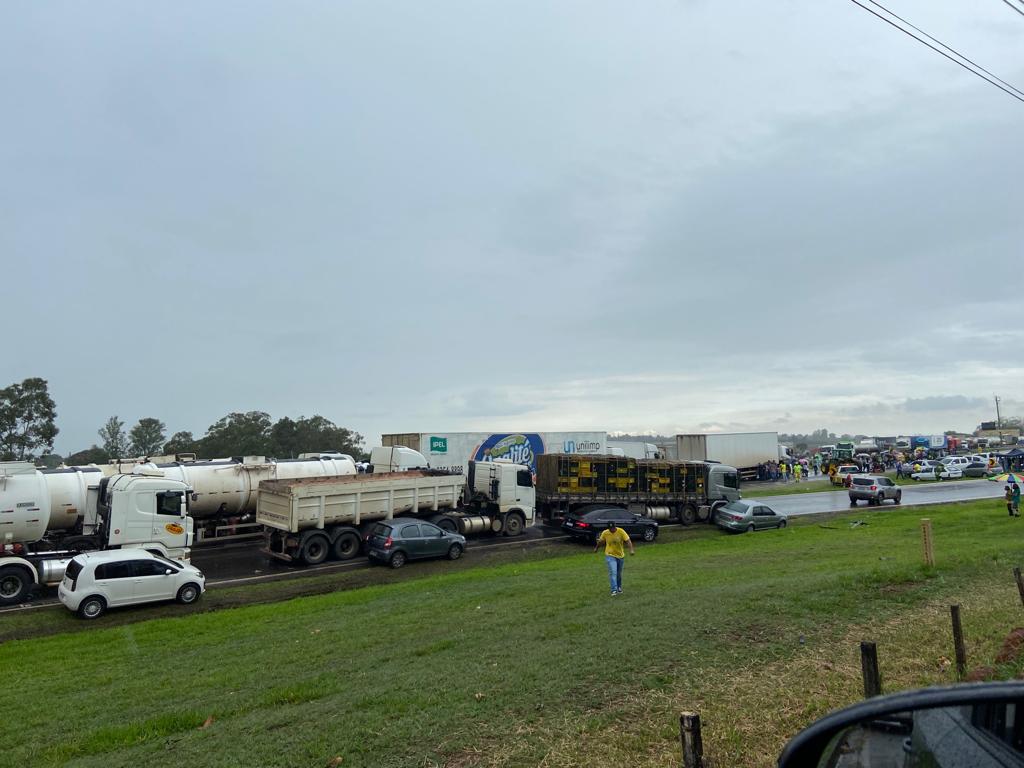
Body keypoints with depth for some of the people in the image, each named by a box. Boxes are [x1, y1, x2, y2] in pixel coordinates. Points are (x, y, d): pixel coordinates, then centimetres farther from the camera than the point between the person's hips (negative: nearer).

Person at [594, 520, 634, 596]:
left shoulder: (621, 531, -16)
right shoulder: (605, 533, -13)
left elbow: (628, 540, -22)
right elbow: (600, 541, 6)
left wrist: (631, 550, -36)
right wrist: (596, 548, 20)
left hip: (620, 555, 2)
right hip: (610, 555, -1)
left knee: (619, 574, 16)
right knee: (613, 572, -18)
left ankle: (619, 588, 37)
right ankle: (614, 590, -20)